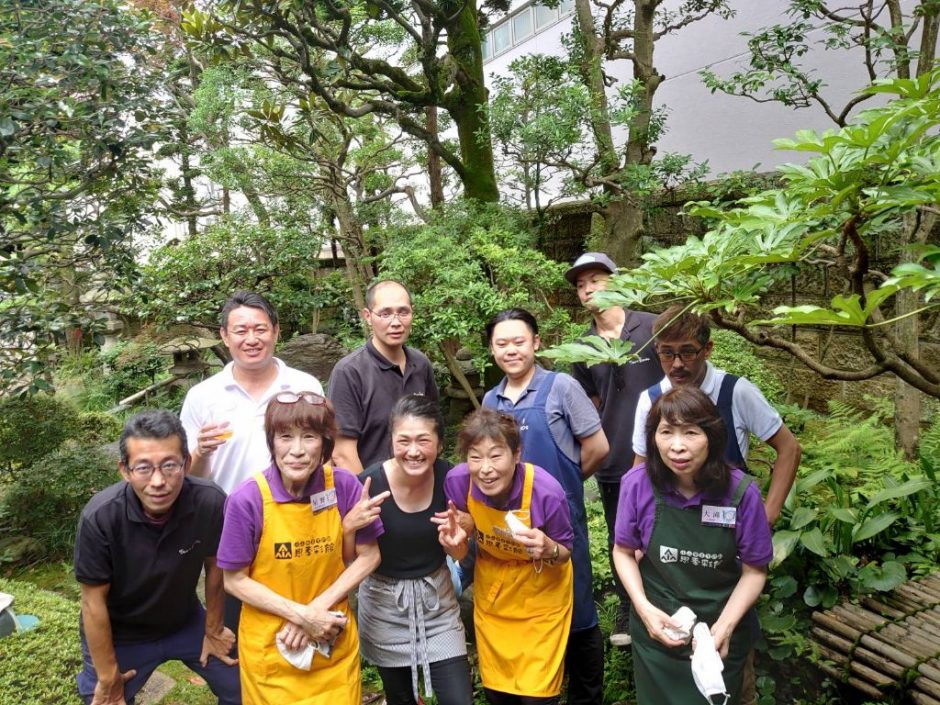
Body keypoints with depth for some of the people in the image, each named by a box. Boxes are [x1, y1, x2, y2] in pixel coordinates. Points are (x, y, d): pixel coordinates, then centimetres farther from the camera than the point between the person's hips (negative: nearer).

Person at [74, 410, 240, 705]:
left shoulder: (210, 502, -28)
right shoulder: (100, 517, -32)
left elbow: (214, 566, -9)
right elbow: (94, 601, -18)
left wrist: (213, 630, 4)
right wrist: (108, 676, -9)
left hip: (186, 621, 3)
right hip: (119, 634, -2)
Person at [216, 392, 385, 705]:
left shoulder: (344, 485, -15)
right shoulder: (248, 499, -20)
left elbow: (368, 557, -5)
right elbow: (235, 580, -11)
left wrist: (319, 607, -16)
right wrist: (300, 614, -19)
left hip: (334, 641, 2)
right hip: (270, 646, -2)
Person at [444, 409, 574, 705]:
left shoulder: (547, 492, -32)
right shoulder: (457, 481, -24)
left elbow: (565, 553, -13)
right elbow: (467, 533, -2)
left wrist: (548, 549, -35)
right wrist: (457, 538, -25)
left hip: (541, 594, -3)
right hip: (491, 591, 3)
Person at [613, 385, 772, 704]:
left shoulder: (741, 491, -21)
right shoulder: (638, 483, -19)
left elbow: (754, 571, -9)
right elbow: (624, 552, -4)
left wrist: (725, 626, -21)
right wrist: (644, 608, -16)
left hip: (720, 632, -1)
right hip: (656, 627, 1)